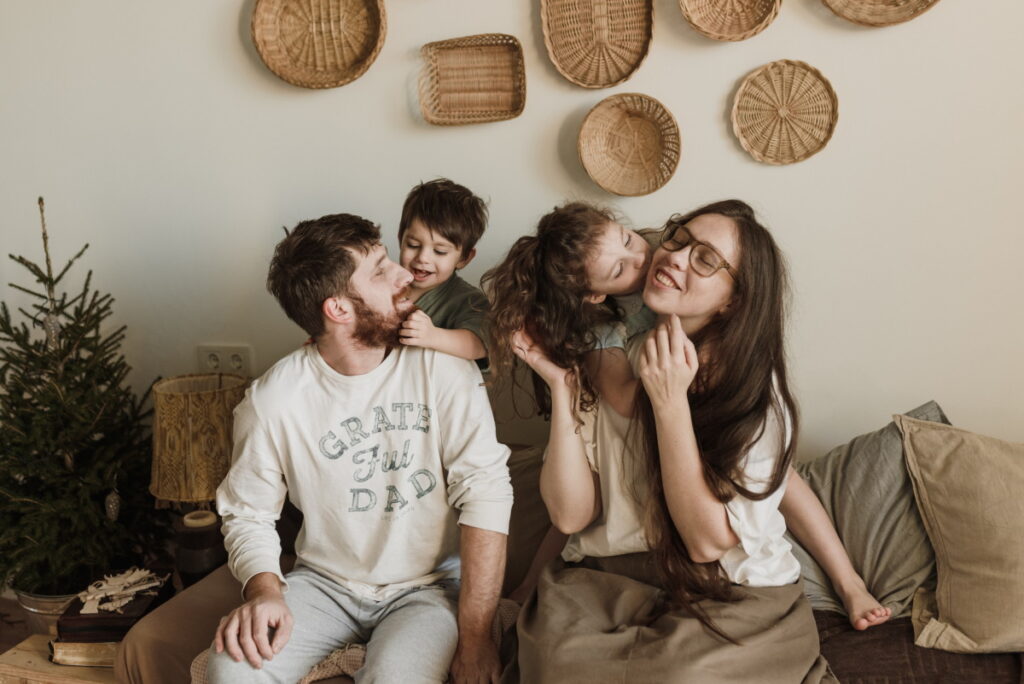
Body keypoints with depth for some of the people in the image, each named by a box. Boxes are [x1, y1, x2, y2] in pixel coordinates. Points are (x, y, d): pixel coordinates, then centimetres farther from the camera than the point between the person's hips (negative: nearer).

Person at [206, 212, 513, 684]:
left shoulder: (441, 367, -13)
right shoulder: (272, 400, -10)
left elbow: (485, 491, -16)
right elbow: (248, 512, 1)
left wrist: (474, 635, -19)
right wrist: (264, 588, -20)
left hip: (429, 586, -1)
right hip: (325, 584, 1)